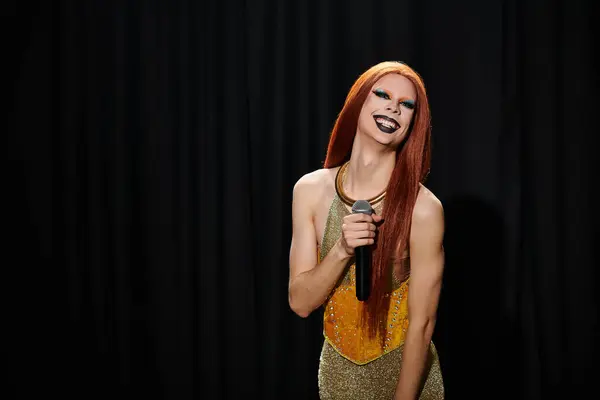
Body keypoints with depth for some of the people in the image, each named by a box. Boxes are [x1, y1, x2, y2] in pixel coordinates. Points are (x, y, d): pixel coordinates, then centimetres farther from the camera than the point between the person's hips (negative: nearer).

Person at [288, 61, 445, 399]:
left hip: (406, 370, -3)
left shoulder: (423, 208, -21)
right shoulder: (310, 190, -10)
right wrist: (342, 251, -24)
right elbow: (301, 303, -9)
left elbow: (422, 324, -17)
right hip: (338, 369, 3)